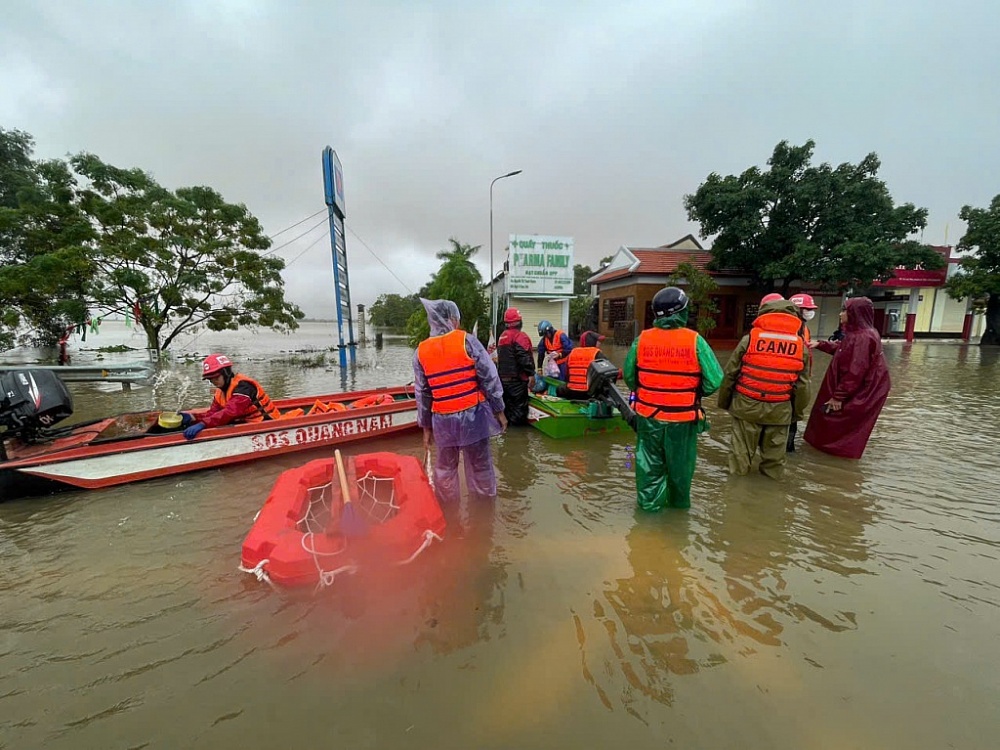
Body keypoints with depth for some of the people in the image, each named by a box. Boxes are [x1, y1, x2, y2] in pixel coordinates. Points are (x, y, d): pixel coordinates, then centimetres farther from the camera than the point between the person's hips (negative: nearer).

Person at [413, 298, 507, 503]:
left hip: (442, 420, 3)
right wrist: (499, 411, 0)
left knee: (445, 467, 20)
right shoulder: (467, 341, -9)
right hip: (473, 415, -2)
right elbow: (489, 378, -9)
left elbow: (422, 394, 5)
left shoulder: (421, 352, 1)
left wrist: (426, 427, 13)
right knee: (480, 465, 13)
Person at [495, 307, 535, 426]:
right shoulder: (519, 336, -13)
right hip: (516, 378, -9)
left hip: (503, 377, 9)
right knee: (520, 405, -3)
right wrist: (531, 374, -19)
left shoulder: (502, 336, 15)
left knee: (507, 403, 16)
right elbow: (525, 357, -22)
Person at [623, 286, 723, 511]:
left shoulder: (642, 339, -7)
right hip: (683, 417, -1)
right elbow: (714, 380, -11)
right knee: (680, 465, 19)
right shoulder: (695, 341, -12)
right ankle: (678, 503, 39)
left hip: (647, 414, 1)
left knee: (649, 463, 15)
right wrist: (697, 394, 9)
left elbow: (629, 375, 3)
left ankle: (649, 503, 25)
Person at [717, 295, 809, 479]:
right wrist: (798, 410, 16)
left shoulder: (750, 338, -8)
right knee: (775, 447, 17)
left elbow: (730, 373, -5)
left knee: (742, 442, 12)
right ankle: (772, 472, 32)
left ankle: (738, 470, 26)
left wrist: (724, 400, 7)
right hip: (779, 408, 2)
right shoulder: (801, 344, 0)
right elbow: (802, 384, 4)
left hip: (747, 404, -2)